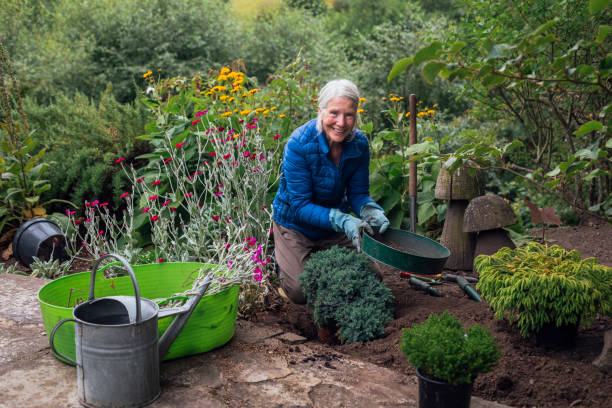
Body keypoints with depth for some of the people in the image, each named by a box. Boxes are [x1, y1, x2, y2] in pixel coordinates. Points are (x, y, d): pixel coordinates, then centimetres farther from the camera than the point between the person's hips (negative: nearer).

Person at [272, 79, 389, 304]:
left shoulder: (359, 144, -14)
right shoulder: (298, 144, -29)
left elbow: (358, 193, -6)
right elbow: (300, 206, -27)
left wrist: (372, 212, -30)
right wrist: (342, 221, -41)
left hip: (336, 225, 4)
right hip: (295, 224, -4)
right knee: (301, 292, -12)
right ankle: (283, 259, 21)